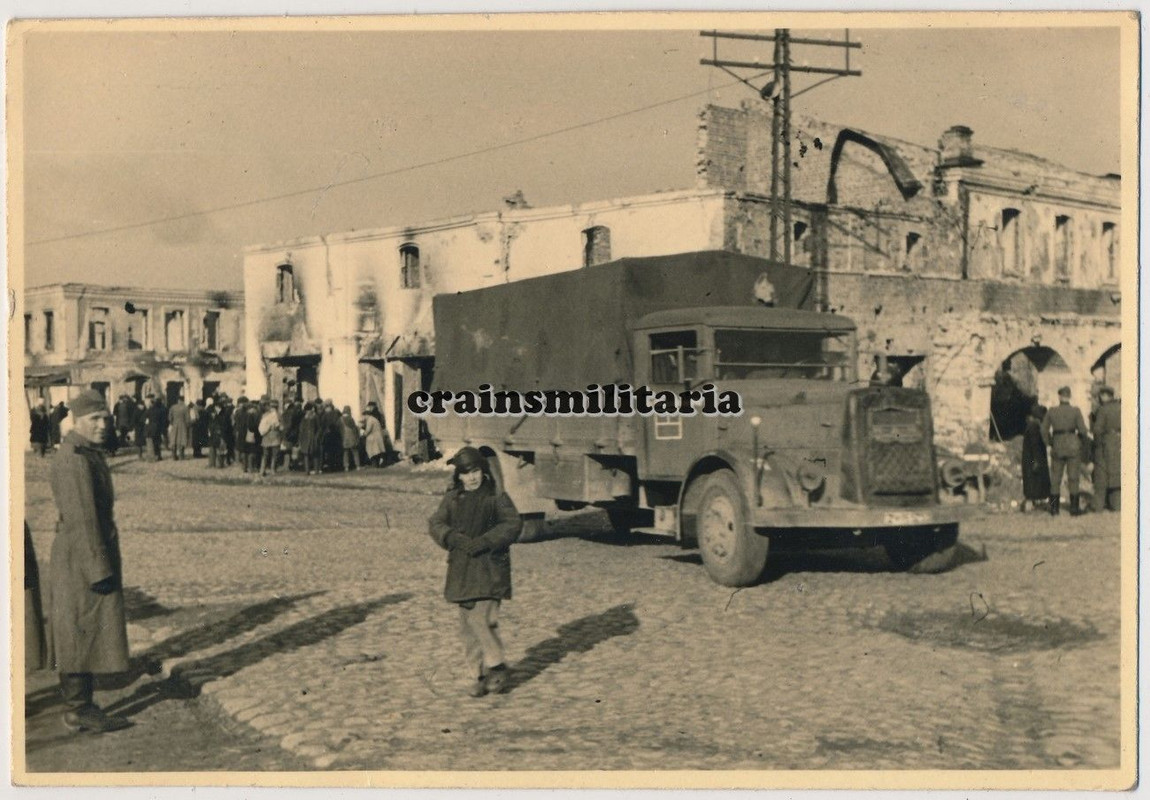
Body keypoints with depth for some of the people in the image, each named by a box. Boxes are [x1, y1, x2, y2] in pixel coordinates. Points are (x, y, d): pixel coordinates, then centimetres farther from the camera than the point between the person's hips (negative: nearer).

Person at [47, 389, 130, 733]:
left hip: (81, 558, 10)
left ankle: (77, 705, 22)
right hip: (83, 559, -10)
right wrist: (100, 568, -22)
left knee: (77, 635, 14)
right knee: (84, 631, -4)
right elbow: (81, 518, -23)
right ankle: (80, 710, 3)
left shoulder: (87, 453, 14)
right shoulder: (75, 459, -19)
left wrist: (104, 562, 22)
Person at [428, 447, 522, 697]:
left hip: (489, 567, -4)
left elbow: (512, 524, -9)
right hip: (461, 570, 4)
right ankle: (477, 675, 17)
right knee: (467, 624, 6)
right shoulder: (452, 499, 11)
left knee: (481, 618, -15)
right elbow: (435, 523, 5)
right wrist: (451, 536, -15)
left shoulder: (497, 498, 0)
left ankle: (496, 666, 5)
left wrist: (485, 541, -19)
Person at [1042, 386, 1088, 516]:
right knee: (1073, 477, 5)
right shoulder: (1075, 410, -6)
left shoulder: (1051, 411, 1)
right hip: (1073, 445, -2)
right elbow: (1082, 430, -10)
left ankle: (1054, 509, 8)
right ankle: (1074, 508, 5)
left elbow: (1044, 430, 3)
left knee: (1055, 478, 8)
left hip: (1057, 446, 2)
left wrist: (1049, 444, 16)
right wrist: (1080, 439, 10)